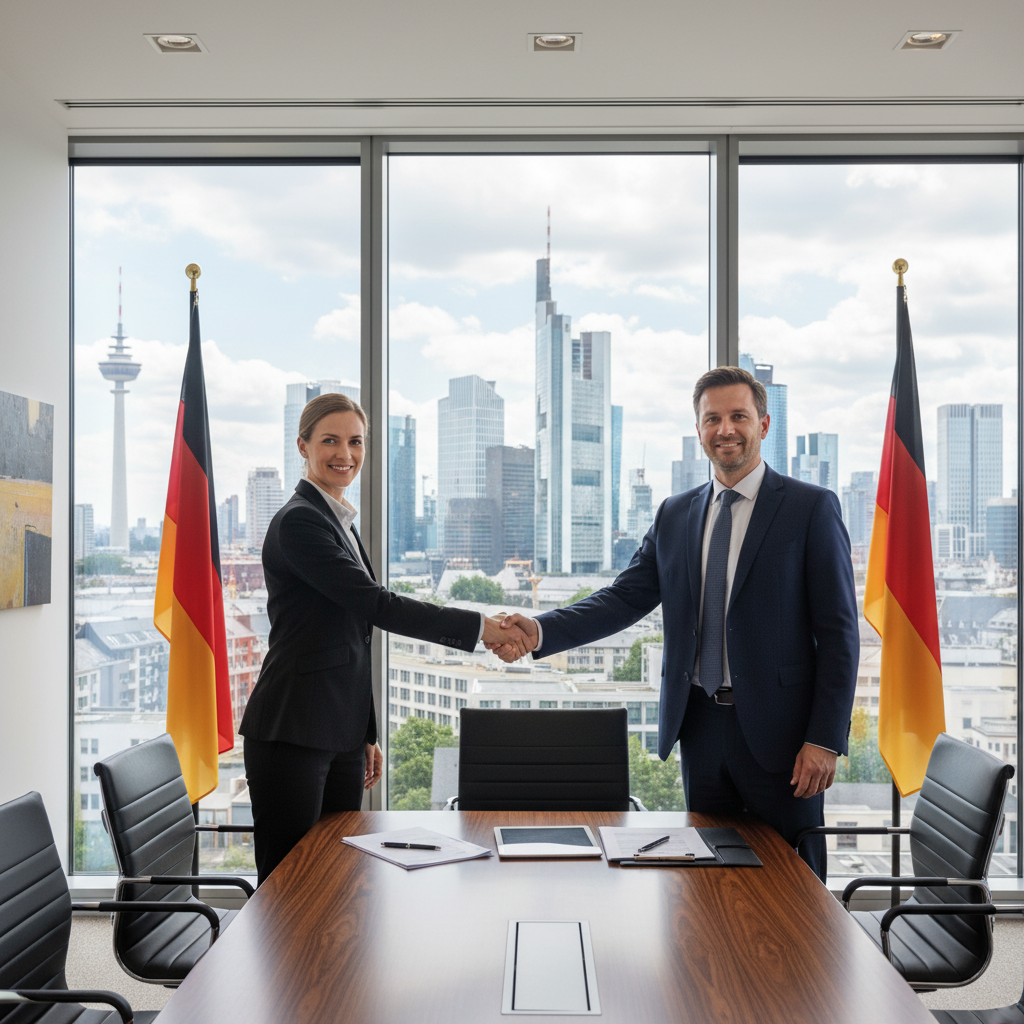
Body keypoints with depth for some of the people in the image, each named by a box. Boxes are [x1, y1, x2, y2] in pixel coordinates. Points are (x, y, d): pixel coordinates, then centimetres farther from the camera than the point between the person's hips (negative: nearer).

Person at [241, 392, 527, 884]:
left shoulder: (340, 521, 17)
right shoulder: (298, 521, -12)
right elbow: (376, 605, -19)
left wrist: (366, 734, 20)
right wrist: (478, 627, -17)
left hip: (341, 734, 9)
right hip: (292, 735, -9)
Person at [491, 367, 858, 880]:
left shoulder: (811, 508, -4)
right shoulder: (675, 515, 10)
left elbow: (838, 631, -6)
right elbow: (624, 597, 4)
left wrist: (825, 740, -12)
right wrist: (541, 630, -12)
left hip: (778, 731, -4)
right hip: (700, 727, 4)